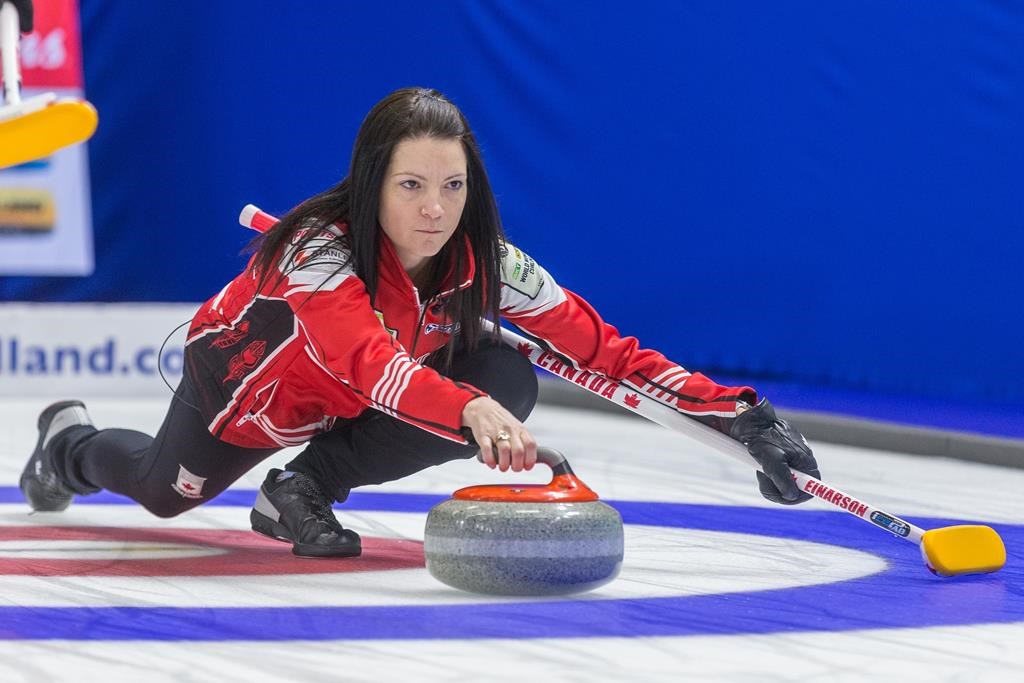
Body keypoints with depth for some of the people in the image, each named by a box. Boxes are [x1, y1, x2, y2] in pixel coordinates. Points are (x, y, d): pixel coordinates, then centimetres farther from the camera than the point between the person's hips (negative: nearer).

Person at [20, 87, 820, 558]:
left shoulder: (485, 262, -30)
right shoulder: (319, 249, -43)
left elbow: (608, 353, -31)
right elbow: (366, 359, -62)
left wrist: (735, 412, -43)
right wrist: (470, 412, -79)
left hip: (352, 402, 3)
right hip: (241, 378, -3)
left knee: (507, 379, -23)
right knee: (163, 491, 19)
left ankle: (306, 488, -5)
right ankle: (72, 442, 56)